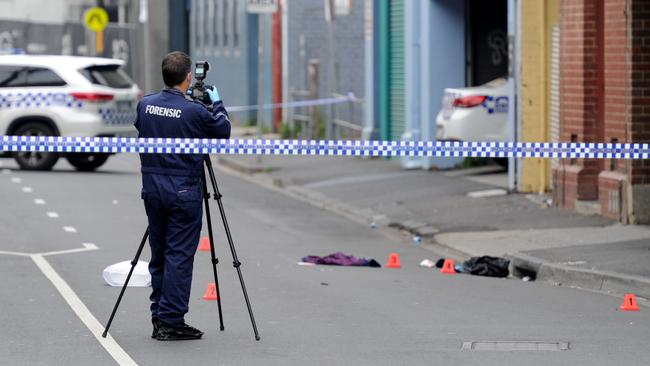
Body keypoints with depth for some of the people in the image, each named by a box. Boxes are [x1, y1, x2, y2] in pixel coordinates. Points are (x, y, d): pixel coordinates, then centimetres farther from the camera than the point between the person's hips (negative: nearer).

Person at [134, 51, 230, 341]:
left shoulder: (145, 105, 0)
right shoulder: (194, 111, -15)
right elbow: (223, 132, 1)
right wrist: (217, 104, 17)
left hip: (152, 189, 6)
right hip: (183, 192, -6)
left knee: (159, 255, 12)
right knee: (179, 257, -2)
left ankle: (159, 319, 15)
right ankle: (171, 322, -2)